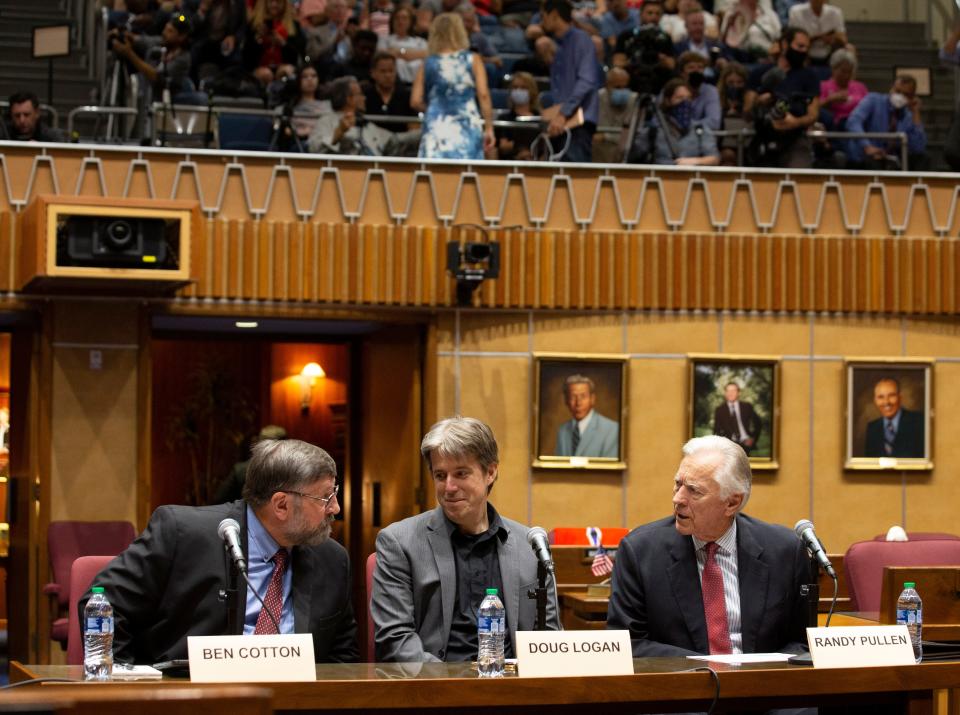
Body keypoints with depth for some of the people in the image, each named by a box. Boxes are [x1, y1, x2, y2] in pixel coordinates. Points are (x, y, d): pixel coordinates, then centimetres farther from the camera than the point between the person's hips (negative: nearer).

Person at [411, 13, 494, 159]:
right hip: (467, 129, -1)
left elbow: (415, 101, 2)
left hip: (436, 130, 1)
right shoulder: (472, 60, 2)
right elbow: (483, 95, -6)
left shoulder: (427, 65, 5)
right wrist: (489, 128, -1)